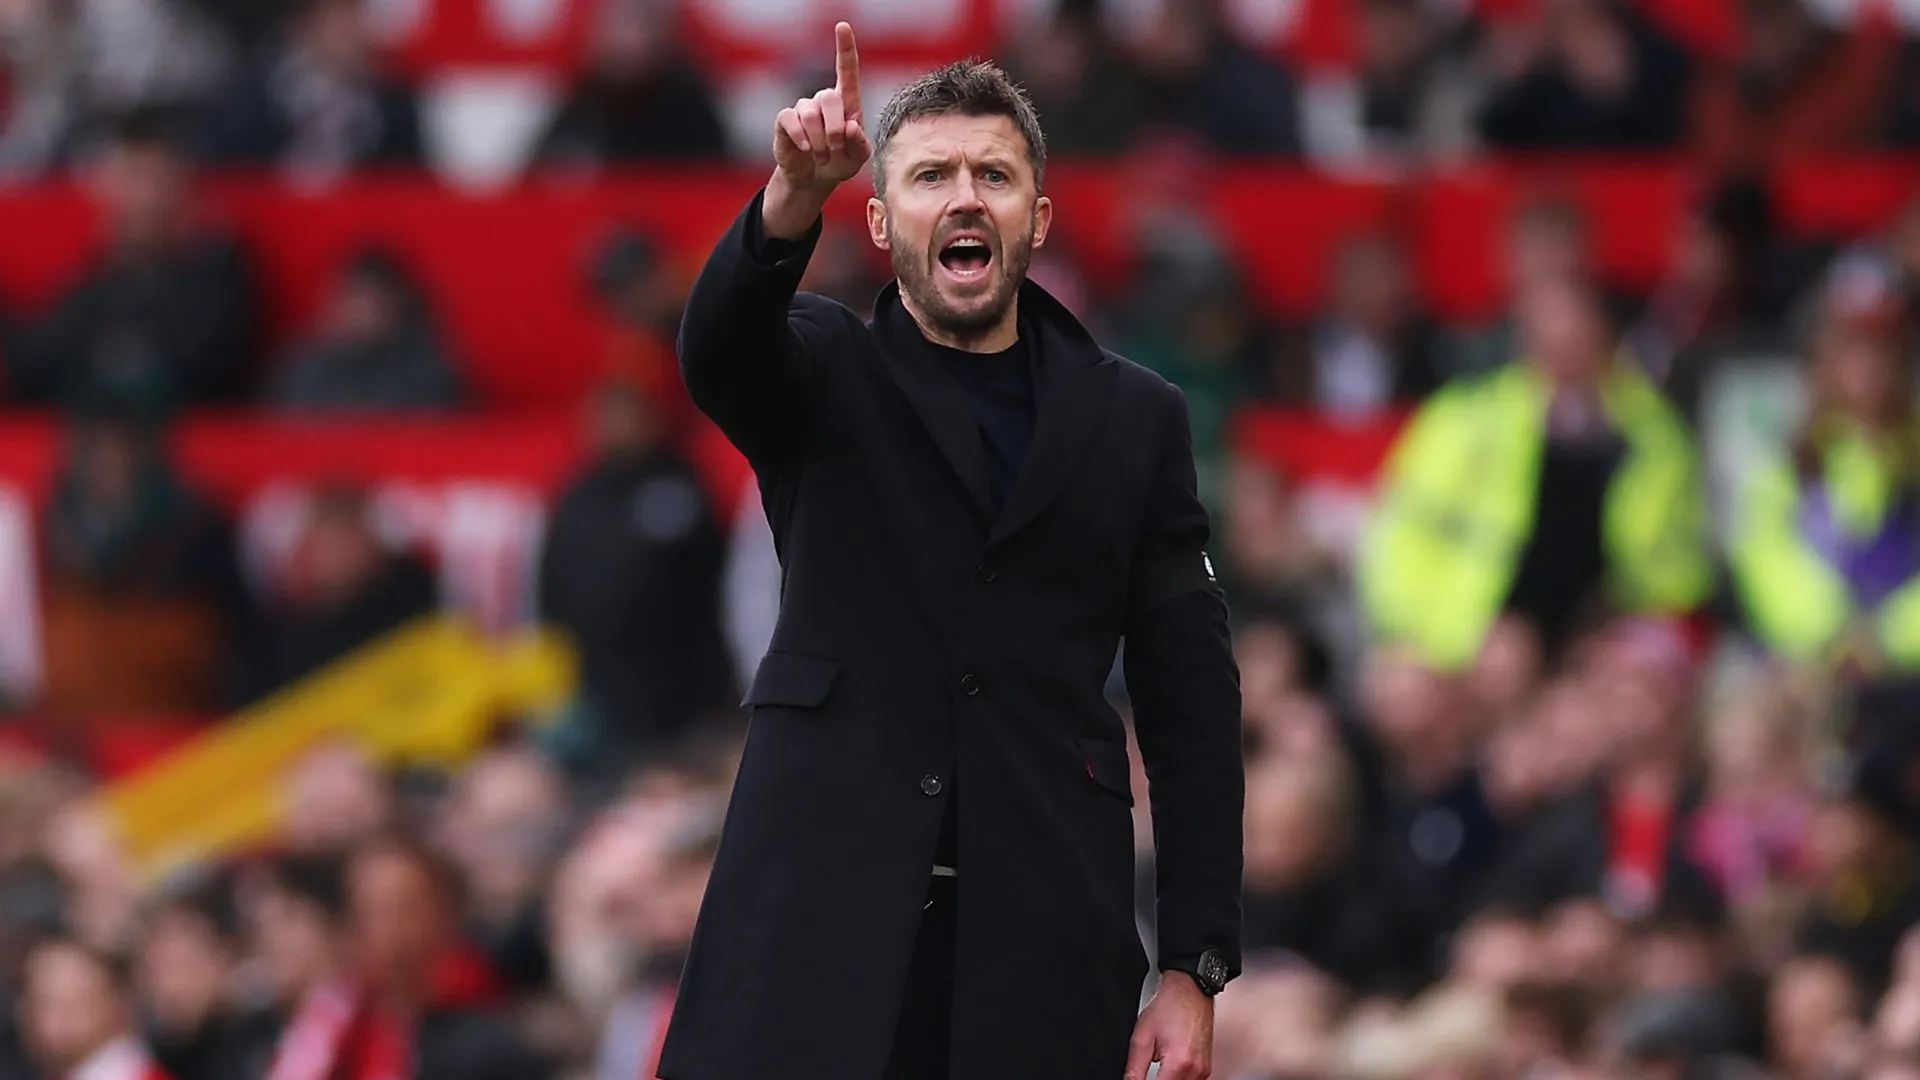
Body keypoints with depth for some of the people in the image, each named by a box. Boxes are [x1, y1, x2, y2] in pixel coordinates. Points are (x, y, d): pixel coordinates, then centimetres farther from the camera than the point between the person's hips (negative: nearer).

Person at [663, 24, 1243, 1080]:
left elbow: (1191, 708, 9)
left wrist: (1195, 968, 1)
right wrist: (792, 195, -36)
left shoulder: (1135, 420, 11)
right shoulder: (821, 379, 9)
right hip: (817, 938, -1)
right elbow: (716, 343, -15)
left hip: (1038, 948, 1)